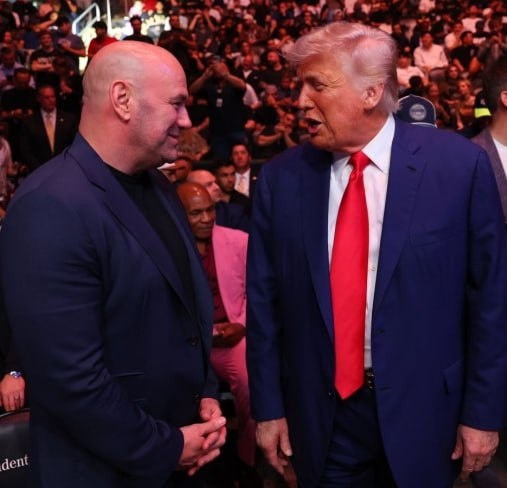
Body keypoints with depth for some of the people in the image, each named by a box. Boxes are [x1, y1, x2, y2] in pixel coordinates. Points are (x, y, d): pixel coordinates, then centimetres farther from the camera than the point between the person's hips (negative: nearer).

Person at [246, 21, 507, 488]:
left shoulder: (459, 163, -10)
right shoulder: (280, 178, -5)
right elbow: (264, 300, 1)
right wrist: (268, 406, 3)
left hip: (420, 410, -1)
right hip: (320, 415, 1)